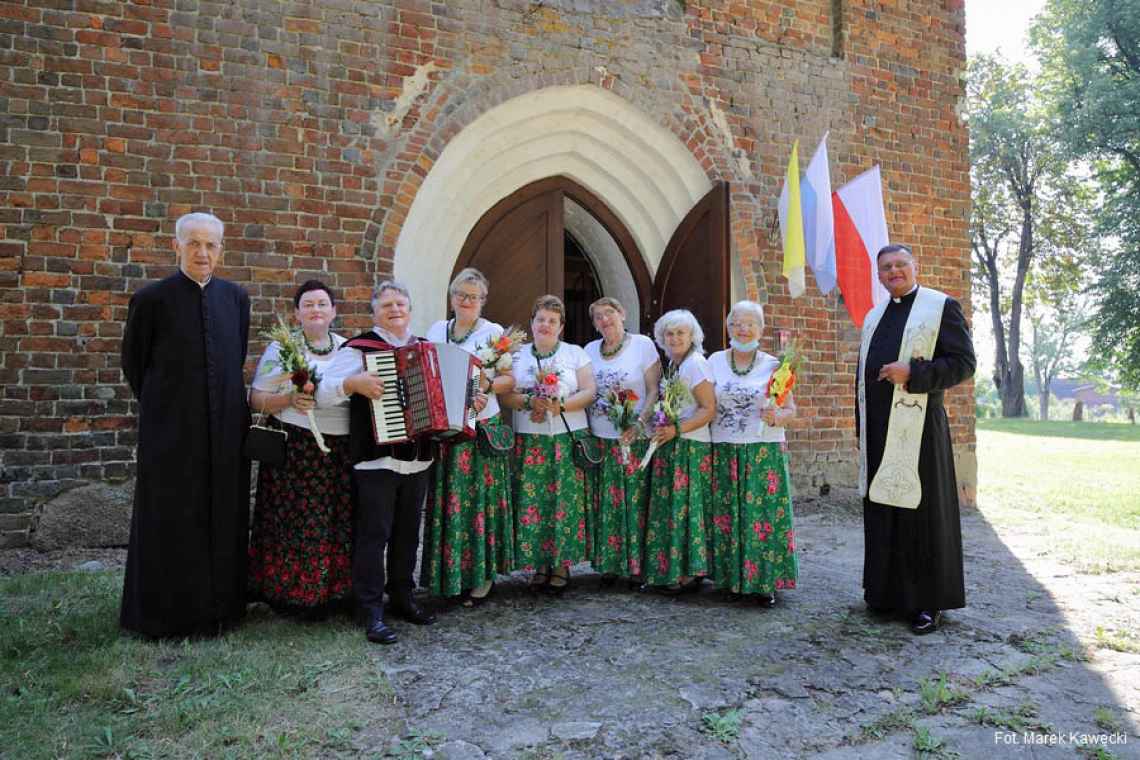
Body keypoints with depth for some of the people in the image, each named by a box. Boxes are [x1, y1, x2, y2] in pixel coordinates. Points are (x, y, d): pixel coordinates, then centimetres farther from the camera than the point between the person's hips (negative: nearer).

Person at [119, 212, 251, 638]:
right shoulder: (151, 299, -6)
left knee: (223, 517, 10)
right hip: (171, 430, -3)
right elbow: (133, 364, 5)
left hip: (225, 428, 3)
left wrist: (228, 405, 14)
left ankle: (220, 604, 24)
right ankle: (167, 613, 20)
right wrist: (161, 407, 10)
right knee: (171, 521, 6)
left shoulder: (235, 298, 5)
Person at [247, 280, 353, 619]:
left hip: (341, 452, 4)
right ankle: (292, 594, 14)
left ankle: (333, 592, 21)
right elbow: (256, 399, -3)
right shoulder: (282, 348, 0)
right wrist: (289, 399, -19)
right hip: (294, 450, -3)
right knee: (295, 523, -1)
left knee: (338, 523, 6)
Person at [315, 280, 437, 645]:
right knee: (373, 535, -2)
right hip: (376, 460, -5)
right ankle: (372, 611, 7)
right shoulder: (358, 348, -5)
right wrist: (354, 383, -26)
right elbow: (323, 394, -11)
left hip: (418, 460, 6)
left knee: (407, 533, 14)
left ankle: (403, 597, 28)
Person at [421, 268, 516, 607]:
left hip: (481, 429, -4)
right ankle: (449, 574, 19)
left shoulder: (493, 332, 1)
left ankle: (482, 574, 12)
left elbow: (509, 379, -1)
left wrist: (487, 384, -18)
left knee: (479, 499, -1)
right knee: (447, 500, 6)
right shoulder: (437, 329, 13)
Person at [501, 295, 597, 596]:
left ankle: (562, 565, 10)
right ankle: (539, 565, 11)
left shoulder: (575, 353, 8)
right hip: (529, 442, 1)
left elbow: (589, 392, 0)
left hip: (568, 439, -1)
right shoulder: (517, 355, 12)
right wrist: (529, 402, -15)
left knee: (565, 501, -1)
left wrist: (560, 406, -15)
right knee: (531, 502, -1)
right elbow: (506, 396, 3)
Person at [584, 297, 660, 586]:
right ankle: (608, 563, 17)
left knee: (635, 503, -1)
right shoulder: (590, 350, 12)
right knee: (603, 505, 6)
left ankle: (637, 564, 10)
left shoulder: (643, 344, 0)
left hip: (634, 441, -3)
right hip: (598, 440, 4)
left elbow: (654, 390, -4)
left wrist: (639, 423, -17)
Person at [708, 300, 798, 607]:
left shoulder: (772, 365, 3)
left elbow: (791, 409, 4)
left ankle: (764, 581, 11)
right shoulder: (715, 361, 6)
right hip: (724, 452, 1)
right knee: (726, 514, 4)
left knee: (764, 516, -2)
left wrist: (776, 417, -16)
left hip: (765, 452, -1)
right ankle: (732, 578, 18)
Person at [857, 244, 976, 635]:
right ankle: (887, 592, 21)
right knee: (881, 512, 9)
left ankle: (928, 602, 11)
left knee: (922, 512, 0)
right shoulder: (874, 316, 17)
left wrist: (911, 374, -19)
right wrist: (862, 428, 16)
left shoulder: (942, 306, -1)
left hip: (918, 429, -6)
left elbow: (963, 362, -7)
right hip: (878, 430, 6)